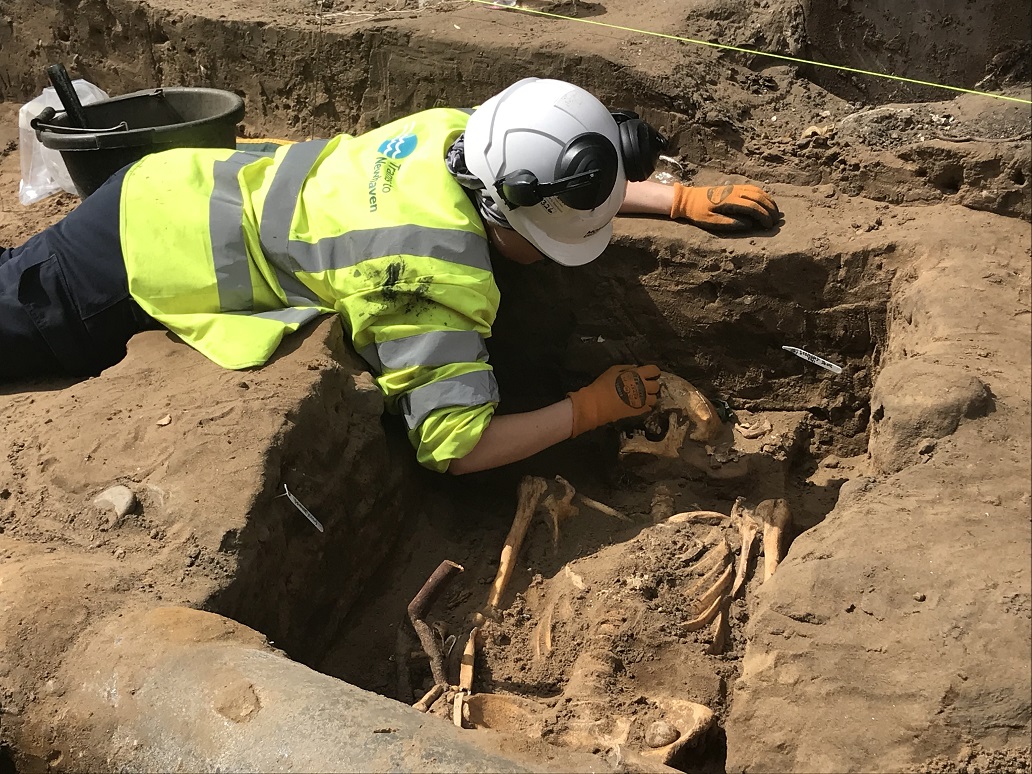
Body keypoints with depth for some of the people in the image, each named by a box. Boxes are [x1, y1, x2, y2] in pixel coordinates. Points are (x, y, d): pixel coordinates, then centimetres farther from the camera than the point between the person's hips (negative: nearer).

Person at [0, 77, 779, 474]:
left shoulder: (461, 131, -10)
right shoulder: (435, 278, -32)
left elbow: (571, 182, 10)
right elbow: (456, 445, -32)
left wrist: (684, 200, -1)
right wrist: (594, 406, -22)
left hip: (176, 192, 8)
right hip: (144, 252, -8)